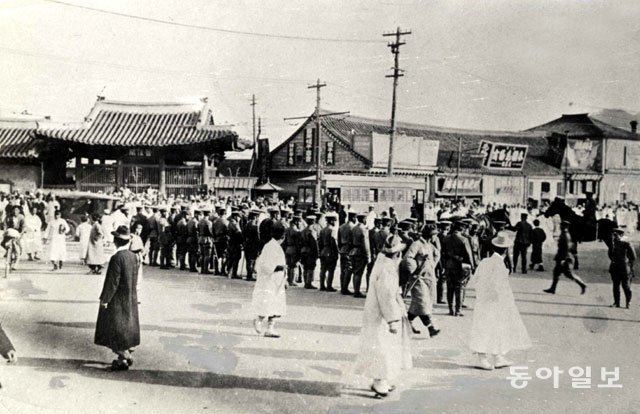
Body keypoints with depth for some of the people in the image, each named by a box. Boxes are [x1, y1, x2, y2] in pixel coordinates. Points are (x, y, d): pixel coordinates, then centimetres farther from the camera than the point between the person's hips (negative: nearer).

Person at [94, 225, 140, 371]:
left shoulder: (117, 258, -22)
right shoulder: (134, 257, 0)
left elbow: (112, 281, -21)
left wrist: (104, 299, -13)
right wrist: (132, 293, 17)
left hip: (118, 300, -7)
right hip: (131, 299, 7)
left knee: (116, 330, 4)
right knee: (127, 326, 18)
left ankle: (123, 359, 7)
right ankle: (127, 355, 26)